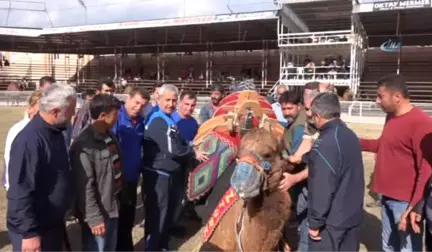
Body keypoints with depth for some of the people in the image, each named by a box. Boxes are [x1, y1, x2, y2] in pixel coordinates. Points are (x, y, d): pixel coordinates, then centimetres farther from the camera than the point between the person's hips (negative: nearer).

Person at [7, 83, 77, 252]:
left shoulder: (55, 132, 2)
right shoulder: (29, 141, -27)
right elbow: (21, 191, -26)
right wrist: (29, 233, -21)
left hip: (55, 223, 8)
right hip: (34, 230, -8)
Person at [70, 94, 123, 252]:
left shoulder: (110, 136, 5)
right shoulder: (84, 145, -22)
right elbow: (84, 186, -22)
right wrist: (94, 218, -20)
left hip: (113, 208, 8)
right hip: (98, 214, -8)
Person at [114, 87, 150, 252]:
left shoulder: (141, 121, 4)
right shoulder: (116, 118, -17)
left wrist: (139, 169, 10)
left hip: (132, 177, 7)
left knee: (128, 218, 22)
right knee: (115, 219, 10)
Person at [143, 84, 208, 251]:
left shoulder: (169, 119, 12)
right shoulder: (158, 121, -20)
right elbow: (172, 149, -25)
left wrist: (191, 150, 5)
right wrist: (193, 152, -12)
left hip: (170, 173, 10)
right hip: (158, 174, -10)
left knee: (168, 212, 20)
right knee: (157, 214, -1)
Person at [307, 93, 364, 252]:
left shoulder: (325, 143, -22)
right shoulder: (351, 136, 6)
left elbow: (322, 188, -24)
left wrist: (315, 222, -16)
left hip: (331, 221, -8)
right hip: (353, 216, 8)